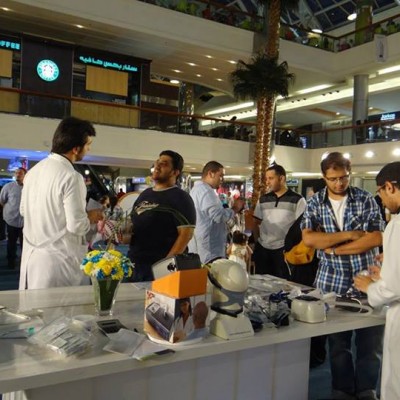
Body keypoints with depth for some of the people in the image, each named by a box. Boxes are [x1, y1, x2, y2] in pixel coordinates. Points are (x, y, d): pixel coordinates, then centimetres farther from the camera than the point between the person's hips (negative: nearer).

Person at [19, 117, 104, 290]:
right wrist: (90, 217, -1)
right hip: (59, 260, -8)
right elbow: (76, 225, -20)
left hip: (31, 256, 8)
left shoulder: (33, 171, 5)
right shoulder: (71, 176, -19)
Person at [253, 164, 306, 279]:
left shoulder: (297, 200, -5)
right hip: (262, 249, 4)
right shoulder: (263, 199, 8)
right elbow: (256, 222, 15)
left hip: (284, 249, -4)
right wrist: (257, 240, 5)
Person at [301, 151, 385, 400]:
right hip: (332, 282, 1)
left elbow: (376, 238, -11)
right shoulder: (315, 203, 1)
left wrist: (334, 250, -13)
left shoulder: (366, 200, -2)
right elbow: (309, 239, -12)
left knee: (371, 340, 8)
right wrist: (349, 234, -15)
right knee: (338, 341, 12)